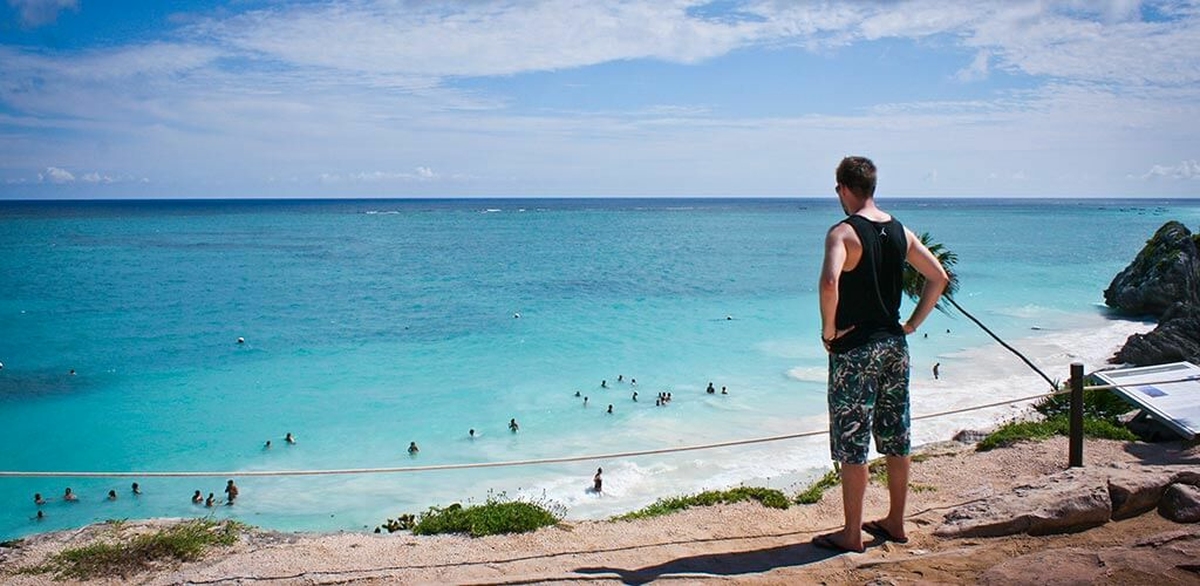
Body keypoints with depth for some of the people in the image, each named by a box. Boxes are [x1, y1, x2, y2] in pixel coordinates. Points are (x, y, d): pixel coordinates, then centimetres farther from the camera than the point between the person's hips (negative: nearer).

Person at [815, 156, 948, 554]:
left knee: (852, 445, 1)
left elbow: (829, 282, -31)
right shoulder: (900, 232, 7)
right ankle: (895, 523, 27)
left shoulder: (843, 232, -14)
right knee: (897, 440, 15)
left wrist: (829, 330, -18)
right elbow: (939, 277, 11)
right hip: (894, 346, 7)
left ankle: (852, 534, 9)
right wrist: (912, 324, 12)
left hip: (854, 349, -7)